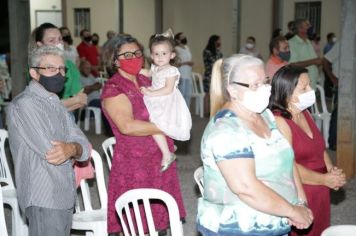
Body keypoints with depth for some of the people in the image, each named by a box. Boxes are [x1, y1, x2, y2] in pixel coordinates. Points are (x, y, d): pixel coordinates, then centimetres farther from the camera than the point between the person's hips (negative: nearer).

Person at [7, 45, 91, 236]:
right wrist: (71, 151, -2)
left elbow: (84, 146, 5)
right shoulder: (24, 104, -12)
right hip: (43, 200, -8)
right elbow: (48, 150, -22)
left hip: (65, 196, 8)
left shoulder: (56, 104, 17)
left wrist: (72, 148, -17)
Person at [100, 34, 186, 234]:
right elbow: (127, 126, -25)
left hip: (159, 160, 7)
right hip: (133, 163, -7)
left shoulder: (146, 81, 10)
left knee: (157, 216, 14)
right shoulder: (113, 89, -12)